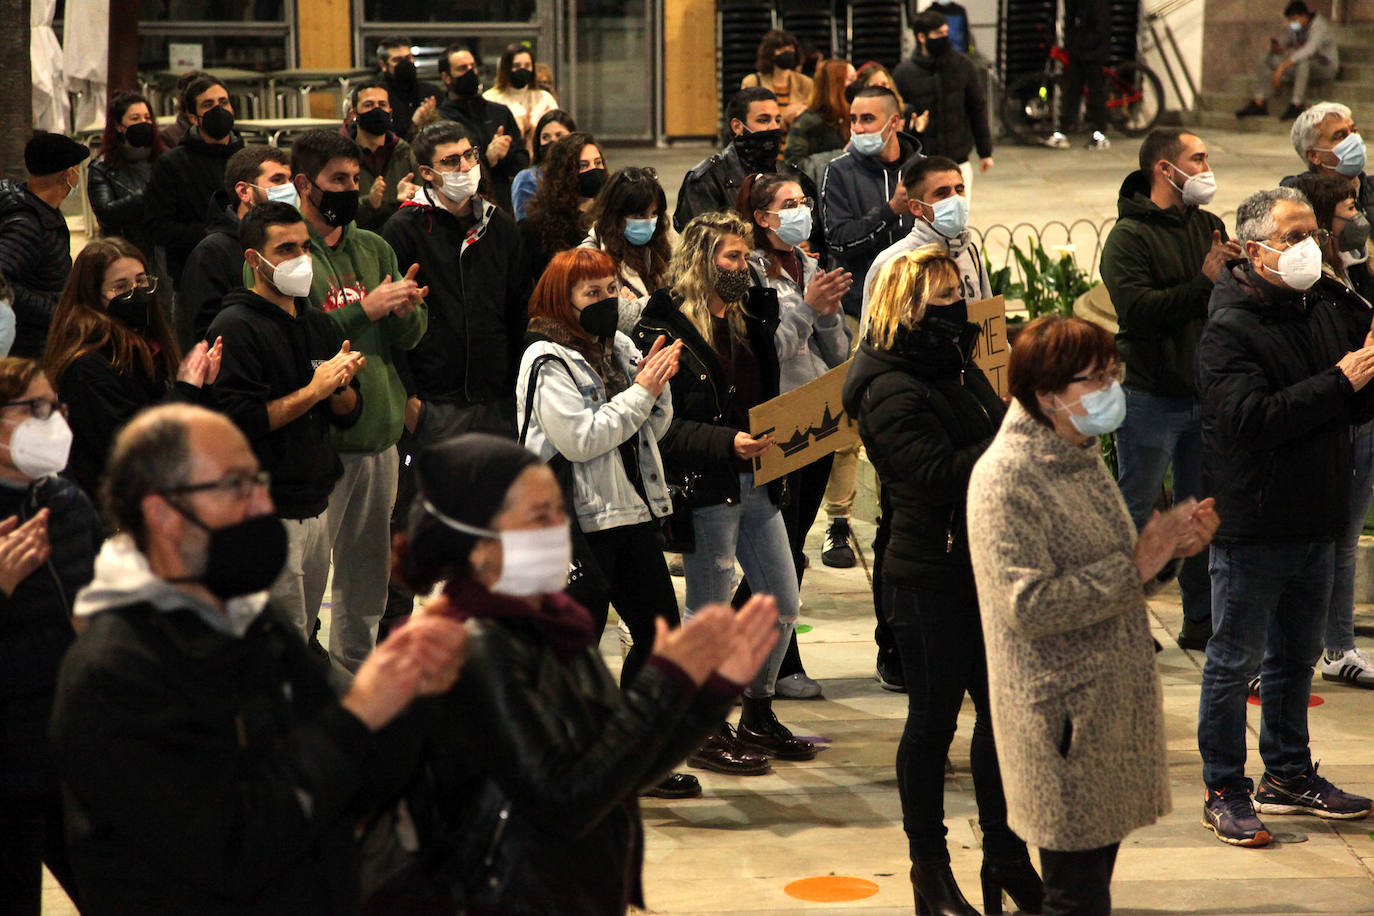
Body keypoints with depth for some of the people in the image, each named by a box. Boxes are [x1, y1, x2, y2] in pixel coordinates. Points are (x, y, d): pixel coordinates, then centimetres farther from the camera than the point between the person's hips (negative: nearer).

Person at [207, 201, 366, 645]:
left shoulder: (318, 323, 15)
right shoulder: (235, 326, -9)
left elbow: (350, 414, 19)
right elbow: (236, 419, -19)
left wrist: (340, 384, -4)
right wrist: (314, 391, -17)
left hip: (316, 506, 8)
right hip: (267, 511, -8)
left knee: (302, 639, 13)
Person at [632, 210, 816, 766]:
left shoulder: (749, 319, 13)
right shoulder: (665, 327, -11)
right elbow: (663, 427, -17)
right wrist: (727, 443, -25)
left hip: (758, 484, 8)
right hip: (706, 488, -8)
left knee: (784, 604, 11)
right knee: (707, 611, 1)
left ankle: (758, 715, 27)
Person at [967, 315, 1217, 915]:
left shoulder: (1080, 458, 12)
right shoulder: (1007, 477, -18)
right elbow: (1029, 605, -26)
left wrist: (1169, 548, 0)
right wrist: (1137, 566, -22)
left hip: (1112, 703, 9)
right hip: (1065, 719, -9)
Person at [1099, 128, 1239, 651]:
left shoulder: (1207, 226, 11)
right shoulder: (1129, 237, -11)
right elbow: (1137, 308, -24)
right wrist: (1204, 283, -23)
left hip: (1204, 392, 7)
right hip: (1151, 396, -7)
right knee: (1136, 510, 1)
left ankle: (1201, 618, 23)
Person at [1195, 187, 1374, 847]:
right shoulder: (1230, 329, -16)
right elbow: (1252, 419, -28)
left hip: (1315, 522, 8)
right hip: (1252, 528, -7)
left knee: (1296, 656, 18)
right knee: (1235, 662, 2)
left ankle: (1288, 774, 32)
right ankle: (1224, 791, 12)